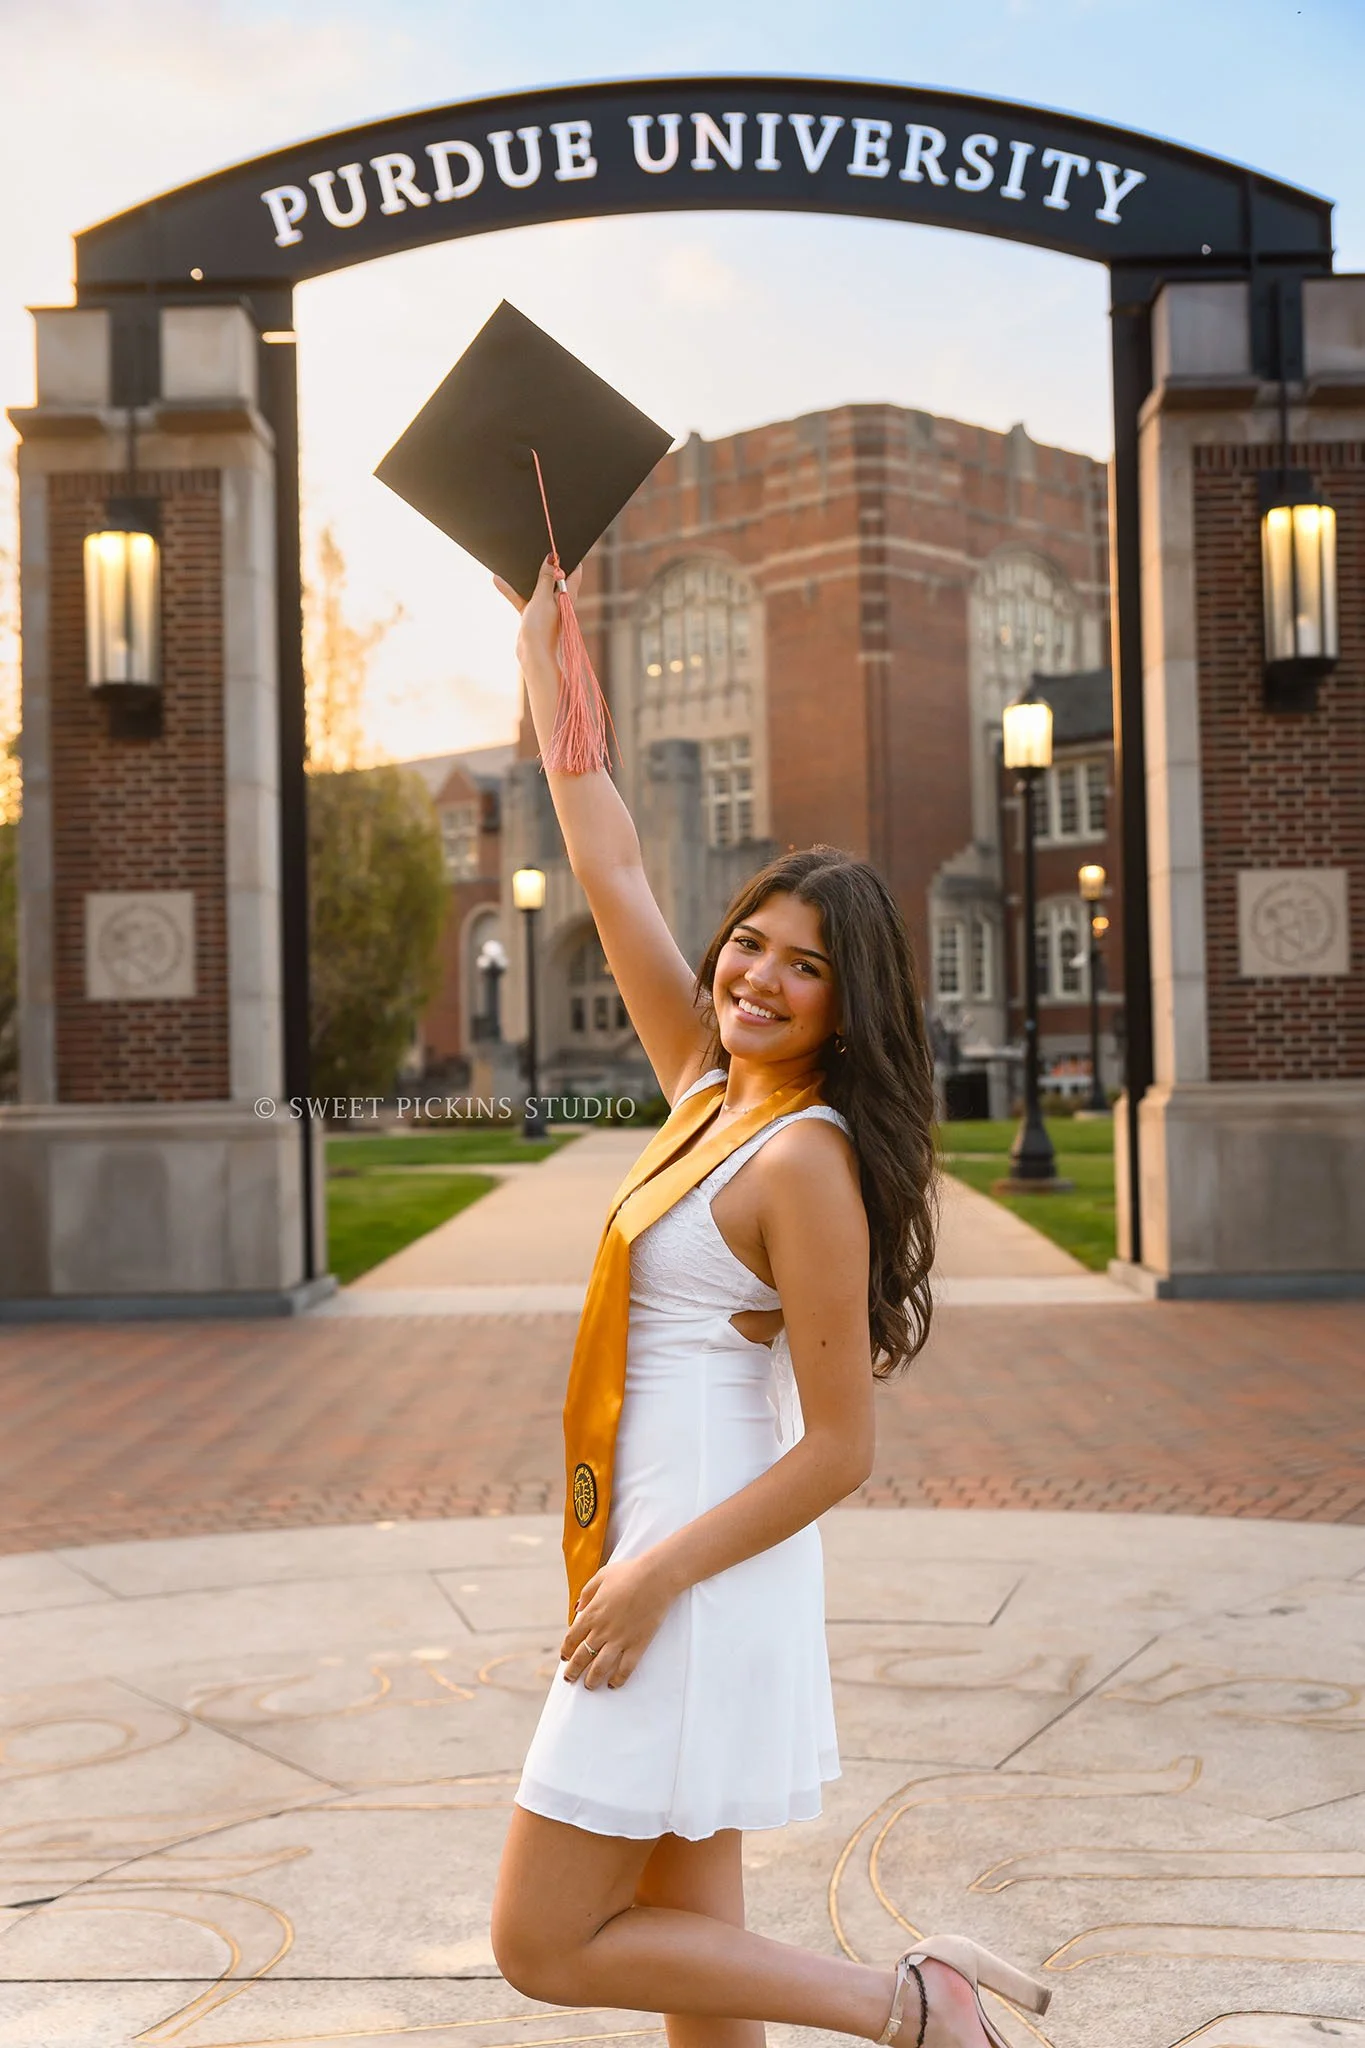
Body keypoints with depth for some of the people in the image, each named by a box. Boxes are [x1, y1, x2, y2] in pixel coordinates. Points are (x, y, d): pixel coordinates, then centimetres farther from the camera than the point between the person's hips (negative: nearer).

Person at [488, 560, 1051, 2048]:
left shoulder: (806, 1159, -17)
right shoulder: (707, 1086, 5)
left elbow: (841, 1448, -18)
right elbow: (610, 871, 11)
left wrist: (658, 1573, -20)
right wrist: (542, 653, 13)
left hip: (705, 1567, -8)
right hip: (673, 1552, 8)